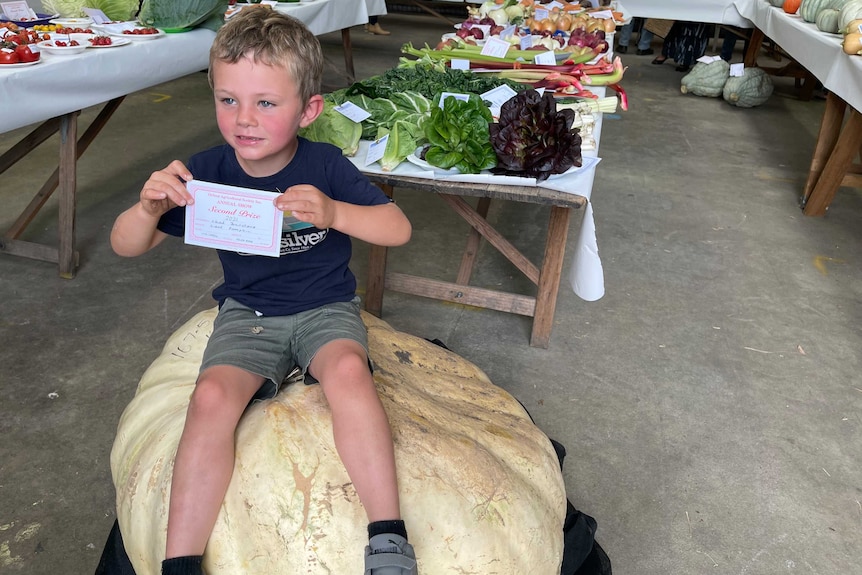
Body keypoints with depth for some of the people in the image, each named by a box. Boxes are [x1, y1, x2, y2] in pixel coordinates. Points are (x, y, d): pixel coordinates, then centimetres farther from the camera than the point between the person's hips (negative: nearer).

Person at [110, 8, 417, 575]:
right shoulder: (208, 171, -6)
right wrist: (150, 206, -26)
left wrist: (334, 213, -33)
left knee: (348, 370, -33)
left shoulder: (324, 166, -10)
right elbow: (126, 246, -2)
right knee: (212, 396, -26)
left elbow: (399, 228, -14)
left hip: (326, 307, -1)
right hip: (246, 313, 2)